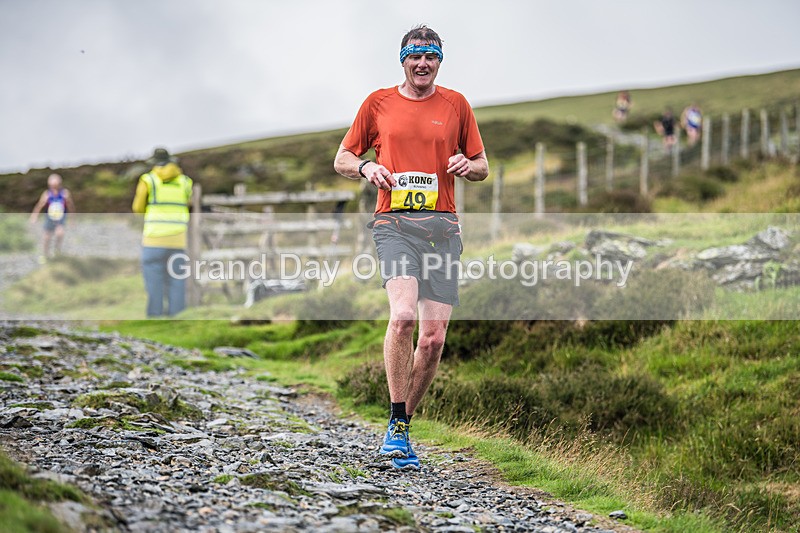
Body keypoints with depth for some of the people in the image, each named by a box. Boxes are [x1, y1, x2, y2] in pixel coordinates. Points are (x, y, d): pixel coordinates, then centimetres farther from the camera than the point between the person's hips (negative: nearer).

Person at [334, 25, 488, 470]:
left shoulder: (456, 104, 13)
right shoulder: (378, 103, 11)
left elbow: (482, 167, 19)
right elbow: (343, 158, 18)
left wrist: (468, 165, -4)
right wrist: (366, 168, -4)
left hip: (443, 227, 2)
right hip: (395, 222, -2)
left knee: (434, 337, -3)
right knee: (403, 314, -25)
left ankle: (404, 425, 14)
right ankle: (396, 423, -15)